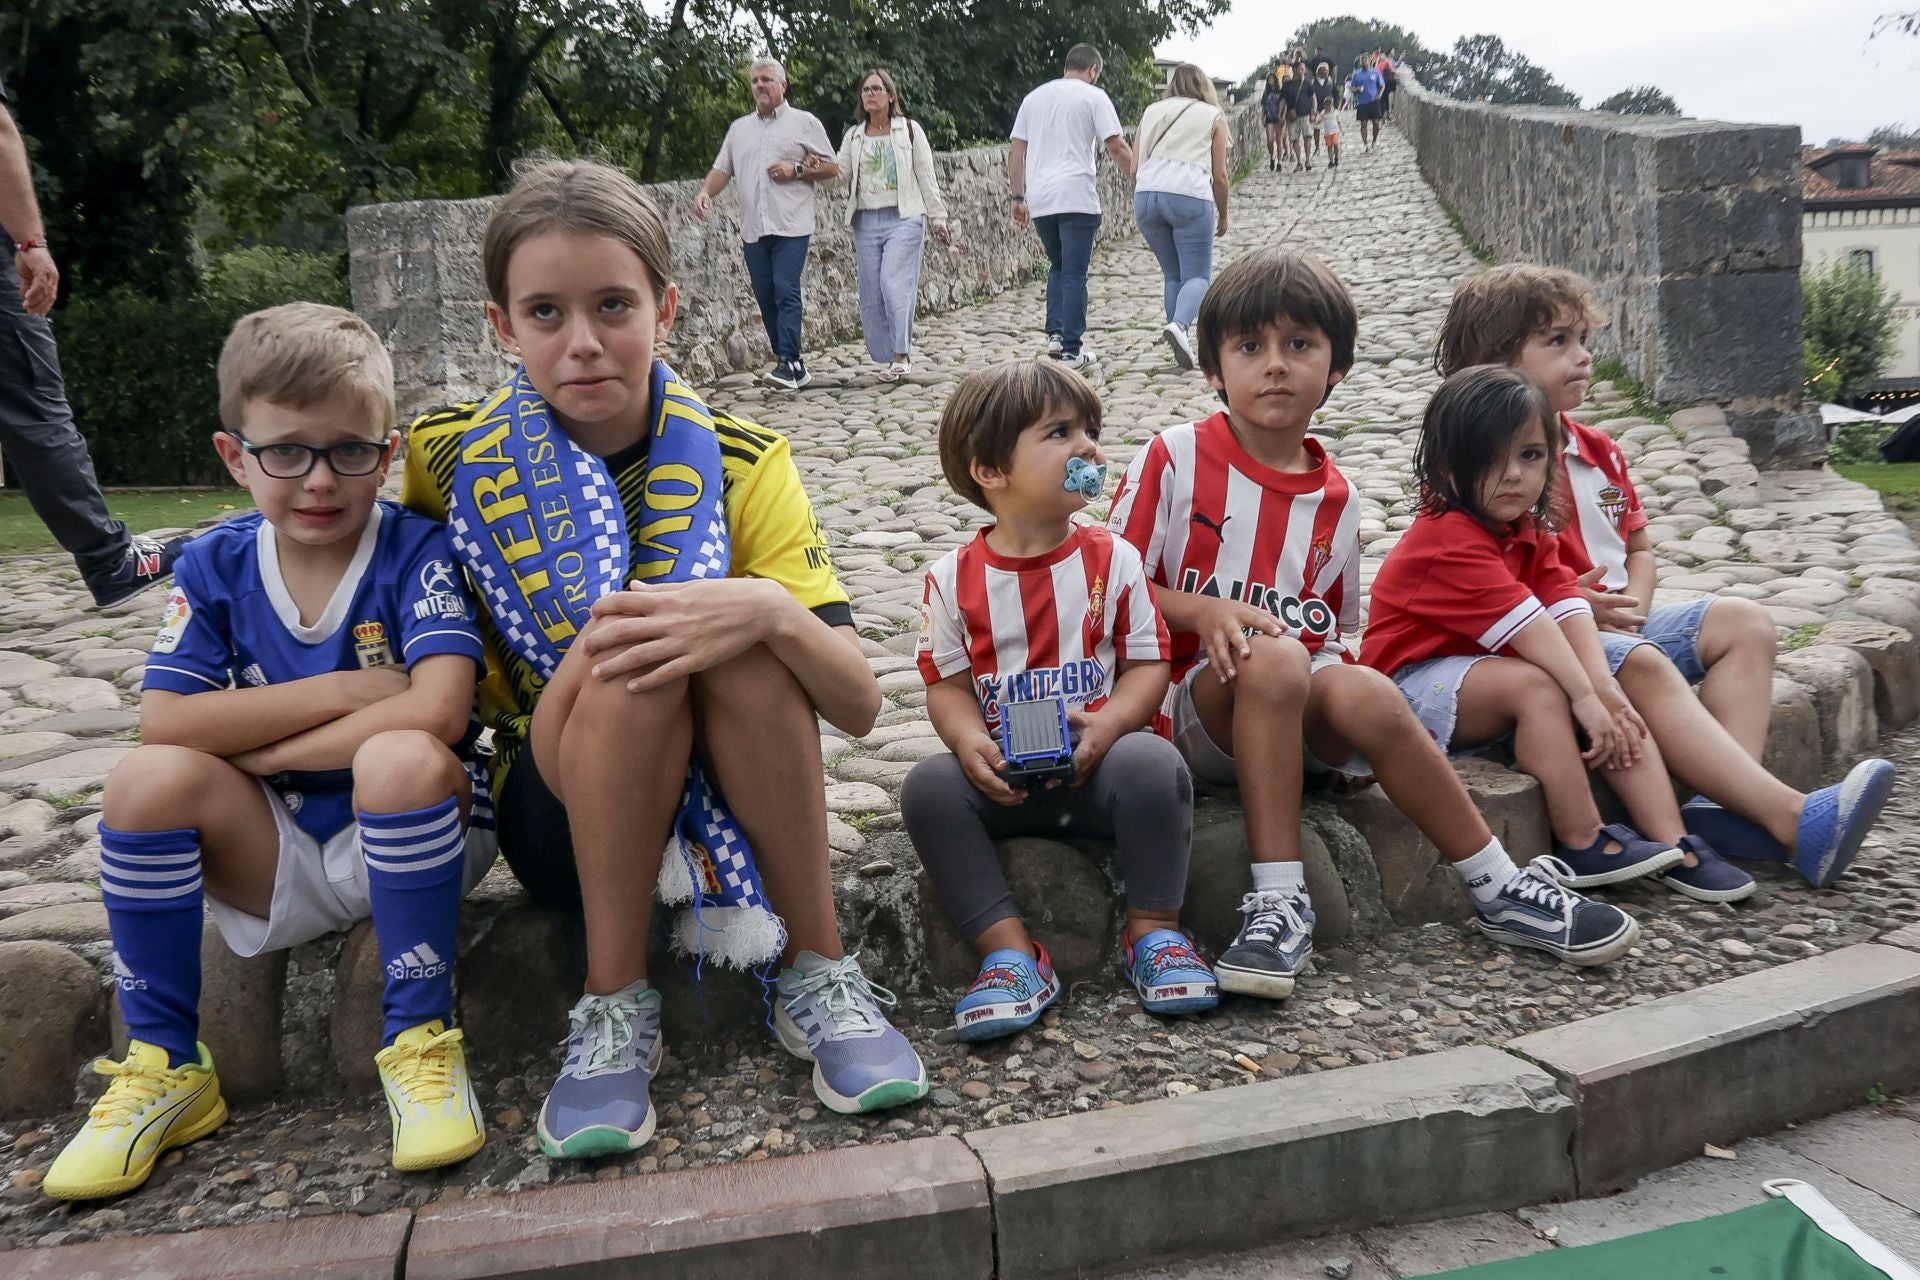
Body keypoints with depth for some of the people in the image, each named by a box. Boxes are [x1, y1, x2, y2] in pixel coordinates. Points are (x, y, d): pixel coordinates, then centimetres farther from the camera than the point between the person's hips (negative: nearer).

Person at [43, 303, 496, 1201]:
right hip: (280, 866, 4)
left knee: (401, 758, -34)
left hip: (410, 837, -3)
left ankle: (420, 1043, -18)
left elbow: (439, 712, -26)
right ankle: (165, 1069, -4)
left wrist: (252, 748, -17)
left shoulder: (417, 553, -10)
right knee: (148, 780, -21)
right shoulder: (214, 568, 1)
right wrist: (345, 691, -19)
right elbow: (164, 722, -12)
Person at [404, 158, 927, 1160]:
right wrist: (603, 656, -19)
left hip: (722, 801, 1)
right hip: (561, 820, -1)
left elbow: (859, 705, -16)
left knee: (743, 642, -29)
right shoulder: (453, 459, -8)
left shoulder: (739, 463, -9)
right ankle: (613, 1008, -16)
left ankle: (816, 976, -15)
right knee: (634, 664, -31)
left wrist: (770, 613, -37)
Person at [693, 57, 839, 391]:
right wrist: (705, 192, -1)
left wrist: (796, 170, -9)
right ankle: (793, 367, 11)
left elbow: (831, 168, 6)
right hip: (752, 229, 5)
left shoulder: (805, 122, 7)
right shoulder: (739, 128, 20)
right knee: (766, 297, 4)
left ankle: (787, 364, -18)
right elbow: (722, 169, 19)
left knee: (786, 291, -15)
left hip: (791, 226, -5)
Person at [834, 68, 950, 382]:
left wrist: (938, 217, 3)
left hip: (904, 218, -4)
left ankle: (902, 354, -13)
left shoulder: (909, 130, 7)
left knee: (894, 283, -17)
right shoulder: (854, 136, 15)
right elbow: (839, 171, 4)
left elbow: (926, 176, 6)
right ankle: (889, 356, 7)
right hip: (867, 222, 4)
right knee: (871, 292, 0)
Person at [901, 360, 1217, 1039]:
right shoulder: (954, 577, 1)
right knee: (928, 786, -26)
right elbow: (948, 683, 3)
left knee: (1153, 762, -32)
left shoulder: (1112, 559, 2)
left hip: (1096, 765, 0)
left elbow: (1149, 663, 1)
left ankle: (1154, 932, -12)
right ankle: (1010, 952, -20)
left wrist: (1108, 725, -18)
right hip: (1002, 778, 1)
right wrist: (969, 741, -18)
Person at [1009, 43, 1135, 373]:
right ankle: (1072, 349, -1)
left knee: (1058, 266, 21)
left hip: (1039, 200, 5)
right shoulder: (1093, 96, 2)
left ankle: (1055, 334, 12)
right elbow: (1117, 147, -5)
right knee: (1075, 274, -1)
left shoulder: (1034, 97, 17)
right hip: (1076, 197, -5)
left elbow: (1015, 153, 15)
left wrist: (1018, 198, 19)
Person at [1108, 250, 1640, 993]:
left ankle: (1500, 890, -16)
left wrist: (1348, 740, 3)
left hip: (1300, 717, 3)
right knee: (1273, 659, -35)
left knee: (1364, 691, -30)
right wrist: (1207, 611, -18)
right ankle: (1278, 903, -31)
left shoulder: (1335, 499, 12)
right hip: (1196, 702, -3)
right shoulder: (1175, 459, -1)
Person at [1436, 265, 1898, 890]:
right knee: (1645, 667, -33)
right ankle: (1791, 820, -35)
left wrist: (1634, 602, -1)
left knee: (1744, 623, -2)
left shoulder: (1598, 451, 16)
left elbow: (1639, 547, 21)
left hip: (1620, 621, 9)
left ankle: (1720, 805, -21)